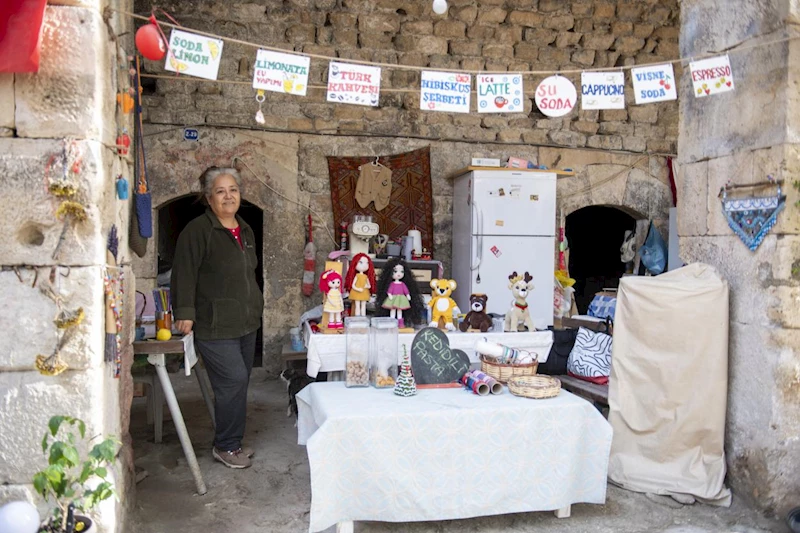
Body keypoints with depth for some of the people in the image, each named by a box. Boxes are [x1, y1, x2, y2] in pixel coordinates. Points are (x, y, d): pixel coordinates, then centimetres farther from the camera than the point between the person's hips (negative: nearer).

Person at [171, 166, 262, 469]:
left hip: (245, 324, 8)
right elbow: (184, 274, -16)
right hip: (215, 326, -8)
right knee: (234, 380, -12)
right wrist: (185, 313, -22)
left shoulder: (245, 231, 14)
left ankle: (232, 443, 25)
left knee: (237, 384, 12)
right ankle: (226, 447, 5)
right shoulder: (198, 230, -11)